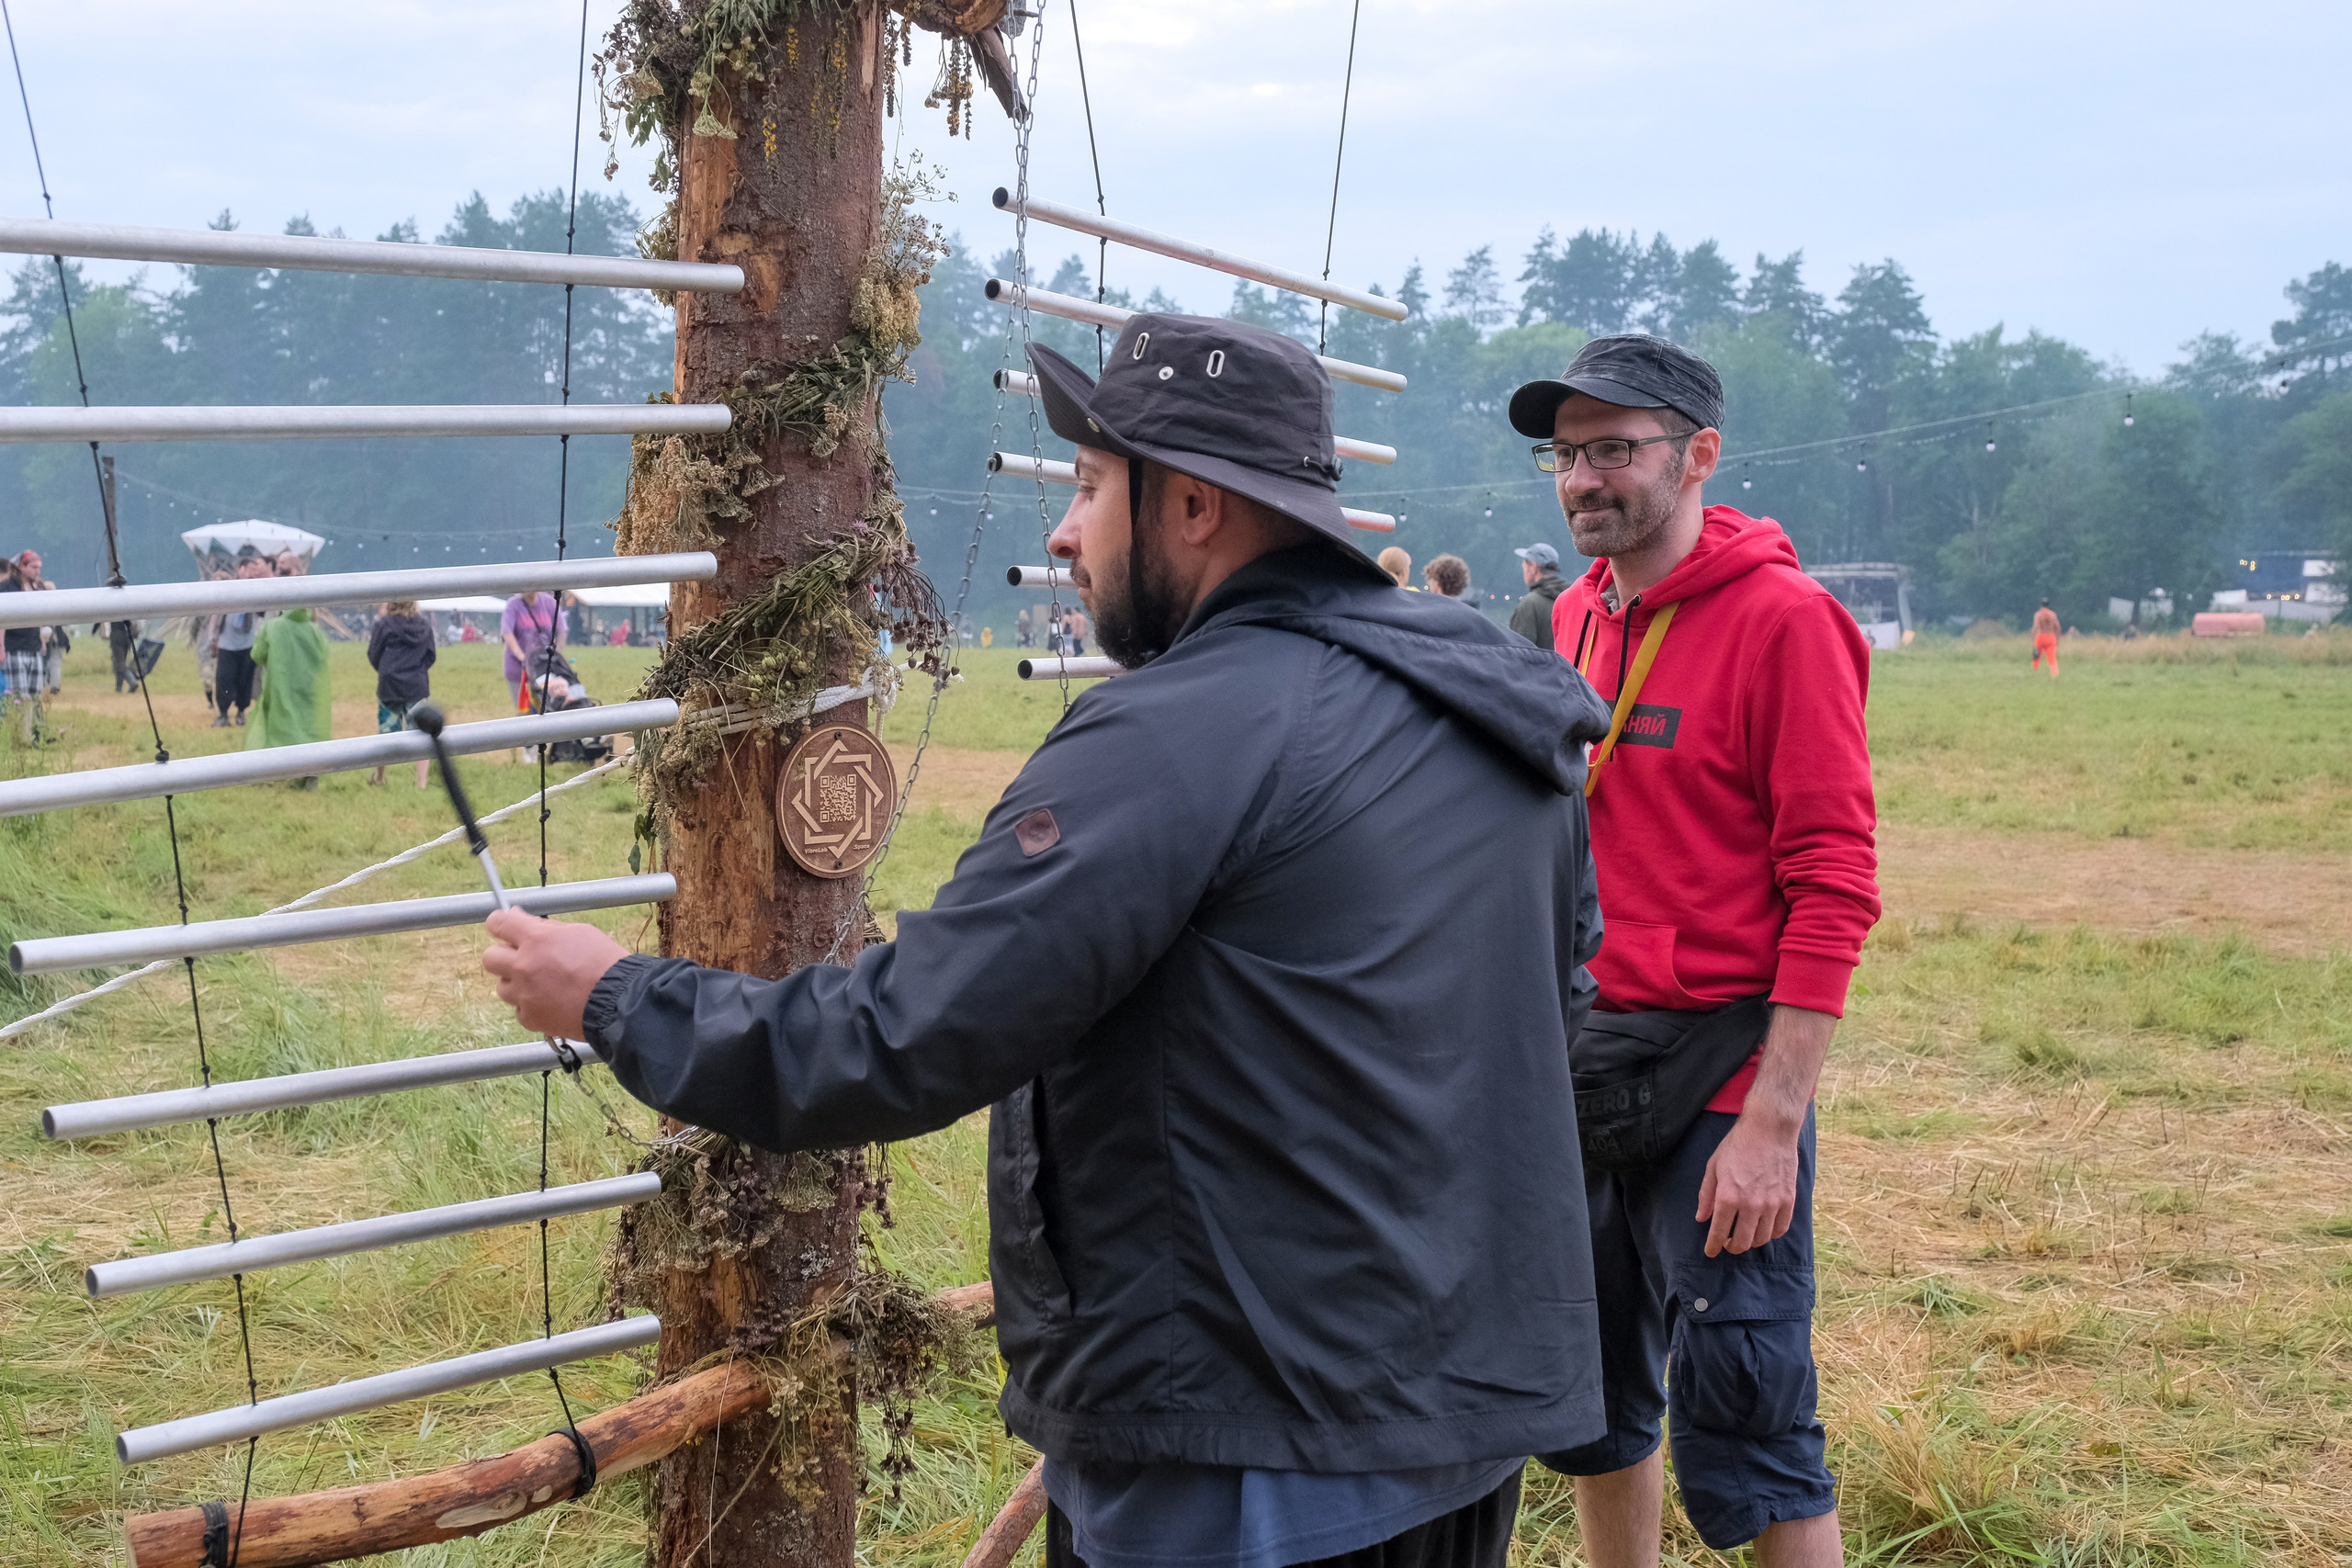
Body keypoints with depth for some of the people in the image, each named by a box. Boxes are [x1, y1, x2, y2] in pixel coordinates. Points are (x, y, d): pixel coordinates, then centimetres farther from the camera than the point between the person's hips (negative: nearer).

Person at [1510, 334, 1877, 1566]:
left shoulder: (1781, 619, -11)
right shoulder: (1576, 617, 11)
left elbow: (1835, 886, -15)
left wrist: (1773, 1120, -20)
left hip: (1716, 1075, -7)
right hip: (1576, 1066, 7)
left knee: (1746, 1446, -2)